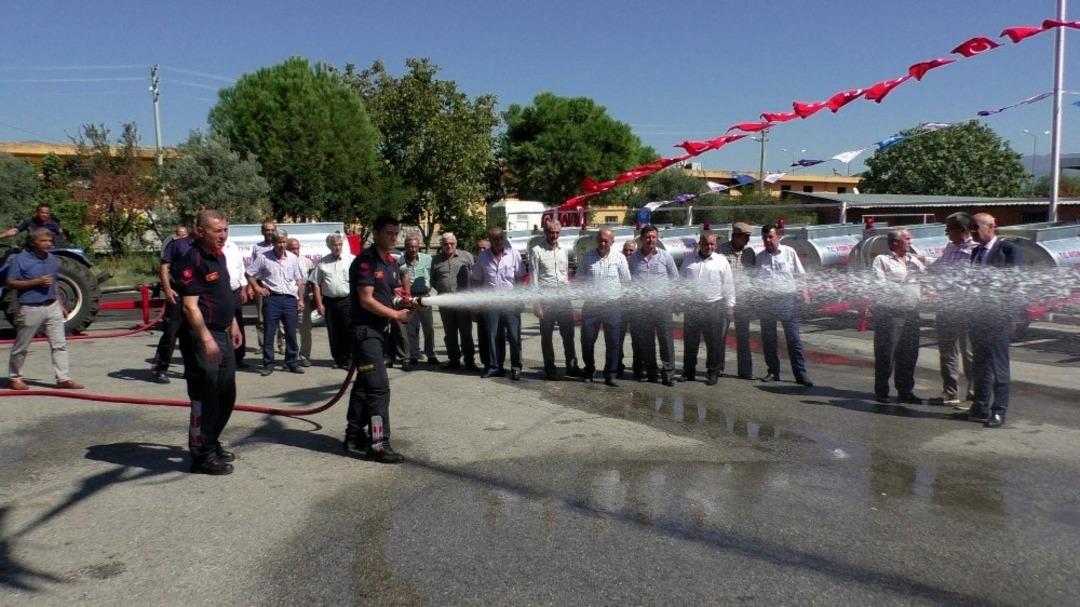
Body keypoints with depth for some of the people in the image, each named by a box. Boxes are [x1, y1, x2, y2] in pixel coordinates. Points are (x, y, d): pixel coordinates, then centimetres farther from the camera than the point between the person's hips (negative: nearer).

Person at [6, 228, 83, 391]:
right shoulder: (20, 259, -8)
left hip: (52, 307, 5)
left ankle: (64, 378, 2)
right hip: (30, 308, -5)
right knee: (21, 347, 8)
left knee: (59, 344, 0)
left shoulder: (52, 259, 11)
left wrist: (59, 304, 15)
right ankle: (14, 378, 22)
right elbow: (10, 283, -10)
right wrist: (36, 282, -19)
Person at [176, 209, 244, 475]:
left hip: (222, 335, 10)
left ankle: (212, 443, 33)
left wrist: (233, 325, 21)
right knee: (205, 398, -2)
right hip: (201, 337, -10)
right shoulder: (193, 260, -16)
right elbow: (190, 306, -21)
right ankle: (202, 455, 9)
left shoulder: (219, 257, 12)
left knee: (226, 395, 18)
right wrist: (206, 339, -25)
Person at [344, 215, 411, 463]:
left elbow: (395, 293, 14)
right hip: (364, 330, -9)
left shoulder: (391, 262, 12)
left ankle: (354, 435, 25)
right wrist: (396, 315, -15)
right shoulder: (365, 261, -14)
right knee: (378, 386, -12)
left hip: (379, 330, 9)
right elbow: (366, 301, -19)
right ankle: (378, 445, -9)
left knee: (364, 385, 15)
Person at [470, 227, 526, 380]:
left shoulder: (514, 254, 1)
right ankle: (496, 366, 13)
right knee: (493, 336, 5)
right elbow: (477, 280, 12)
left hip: (511, 302, -2)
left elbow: (521, 278, 2)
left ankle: (516, 367, 8)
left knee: (514, 336, 0)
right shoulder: (483, 257, 6)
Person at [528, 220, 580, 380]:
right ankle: (550, 369, 14)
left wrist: (568, 297, 13)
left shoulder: (562, 251, 13)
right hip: (546, 298, -4)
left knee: (568, 333, 8)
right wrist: (536, 303, -11)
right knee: (547, 336, 4)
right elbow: (533, 279, -6)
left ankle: (572, 366, 19)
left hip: (563, 297, 5)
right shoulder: (536, 251, -3)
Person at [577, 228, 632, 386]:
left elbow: (626, 281, 6)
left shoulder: (619, 258, 2)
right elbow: (579, 279, 9)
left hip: (612, 305, -1)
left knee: (613, 342, 1)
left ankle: (610, 375, 11)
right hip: (591, 304, 1)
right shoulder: (587, 257, 4)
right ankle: (589, 370, 25)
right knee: (587, 340, 5)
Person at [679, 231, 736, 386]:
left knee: (714, 343, 0)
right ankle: (688, 372, 18)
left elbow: (728, 285, 3)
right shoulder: (689, 259, 9)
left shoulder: (721, 261, 4)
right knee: (690, 342, 7)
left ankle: (713, 373, 10)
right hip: (691, 306, 2)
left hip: (714, 307, -2)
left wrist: (730, 306, -1)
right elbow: (681, 281, 13)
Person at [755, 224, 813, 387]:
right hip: (767, 302, 3)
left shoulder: (789, 252, 1)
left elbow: (800, 275, 5)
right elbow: (755, 280, 12)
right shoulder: (759, 258, 6)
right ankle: (773, 371, 20)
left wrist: (804, 293, -3)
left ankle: (800, 374, 1)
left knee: (794, 338, -3)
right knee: (768, 339, 8)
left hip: (788, 300, -3)